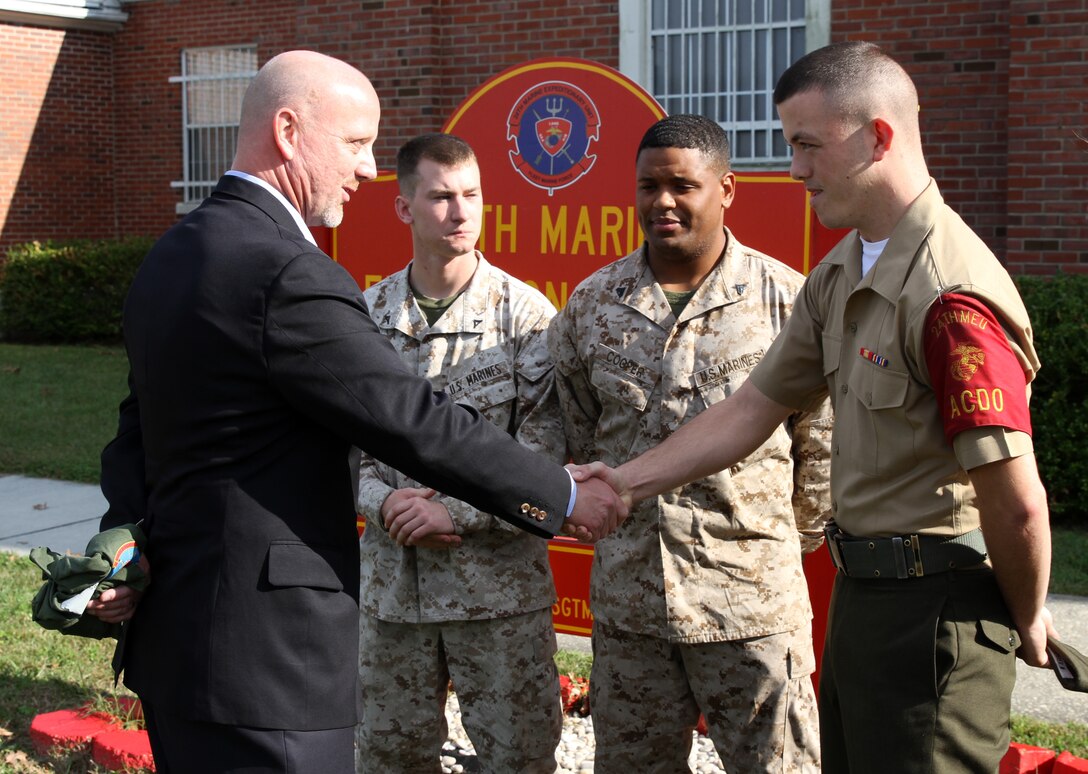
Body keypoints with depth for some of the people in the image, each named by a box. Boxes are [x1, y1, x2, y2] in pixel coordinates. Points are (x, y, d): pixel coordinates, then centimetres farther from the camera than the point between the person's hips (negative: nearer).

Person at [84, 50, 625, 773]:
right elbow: (419, 422, -19)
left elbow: (141, 427, 13)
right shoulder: (289, 274, -20)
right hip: (264, 659, -10)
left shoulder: (174, 254, 12)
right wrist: (564, 496, -8)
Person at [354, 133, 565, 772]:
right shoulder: (366, 313, 4)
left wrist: (456, 511, -15)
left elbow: (545, 448, -9)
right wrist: (382, 501, -12)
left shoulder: (525, 313, -5)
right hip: (391, 580, 3)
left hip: (500, 579, -3)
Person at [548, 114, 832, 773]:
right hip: (627, 600, 3)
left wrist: (791, 542, 9)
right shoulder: (590, 305, 5)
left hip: (752, 598, -3)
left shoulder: (785, 299, -4)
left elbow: (822, 442, 4)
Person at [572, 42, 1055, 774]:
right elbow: (755, 407, 12)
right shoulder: (840, 275, 8)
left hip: (934, 605, -9)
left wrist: (1026, 620, -8)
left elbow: (1017, 505, -23)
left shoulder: (952, 296, -24)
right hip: (861, 589, 10)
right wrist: (625, 483, 7)